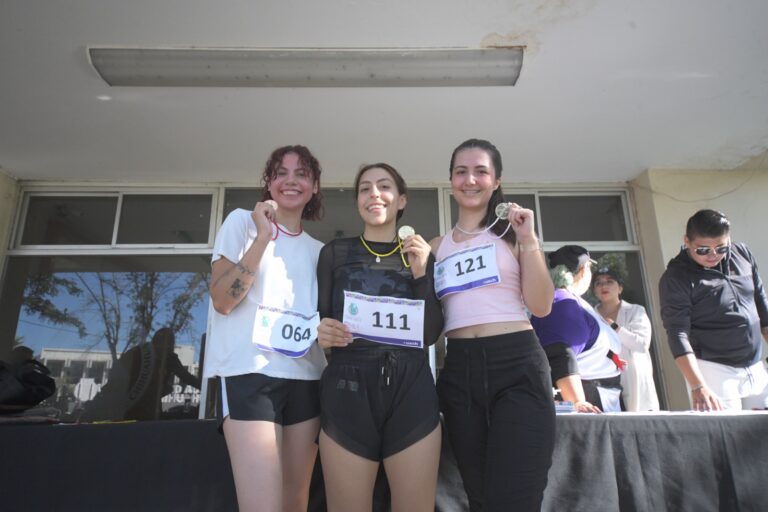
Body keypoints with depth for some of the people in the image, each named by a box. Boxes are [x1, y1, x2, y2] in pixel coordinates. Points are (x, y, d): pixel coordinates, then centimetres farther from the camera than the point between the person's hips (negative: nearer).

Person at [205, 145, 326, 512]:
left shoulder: (318, 249, 16)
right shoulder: (242, 222, 3)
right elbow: (222, 300, -9)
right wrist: (263, 237, -13)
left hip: (306, 377, 6)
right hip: (251, 373, -5)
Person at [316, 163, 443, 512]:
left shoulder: (421, 255, 12)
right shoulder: (335, 252, 9)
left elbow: (431, 334, 6)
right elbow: (319, 320, 9)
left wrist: (421, 274, -5)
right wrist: (322, 333, -14)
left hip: (411, 390, 1)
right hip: (348, 389, -1)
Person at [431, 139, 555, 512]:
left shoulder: (512, 233, 6)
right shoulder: (438, 246, 13)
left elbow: (541, 306, -3)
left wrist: (528, 240, -9)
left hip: (517, 364, -3)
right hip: (459, 369, 3)